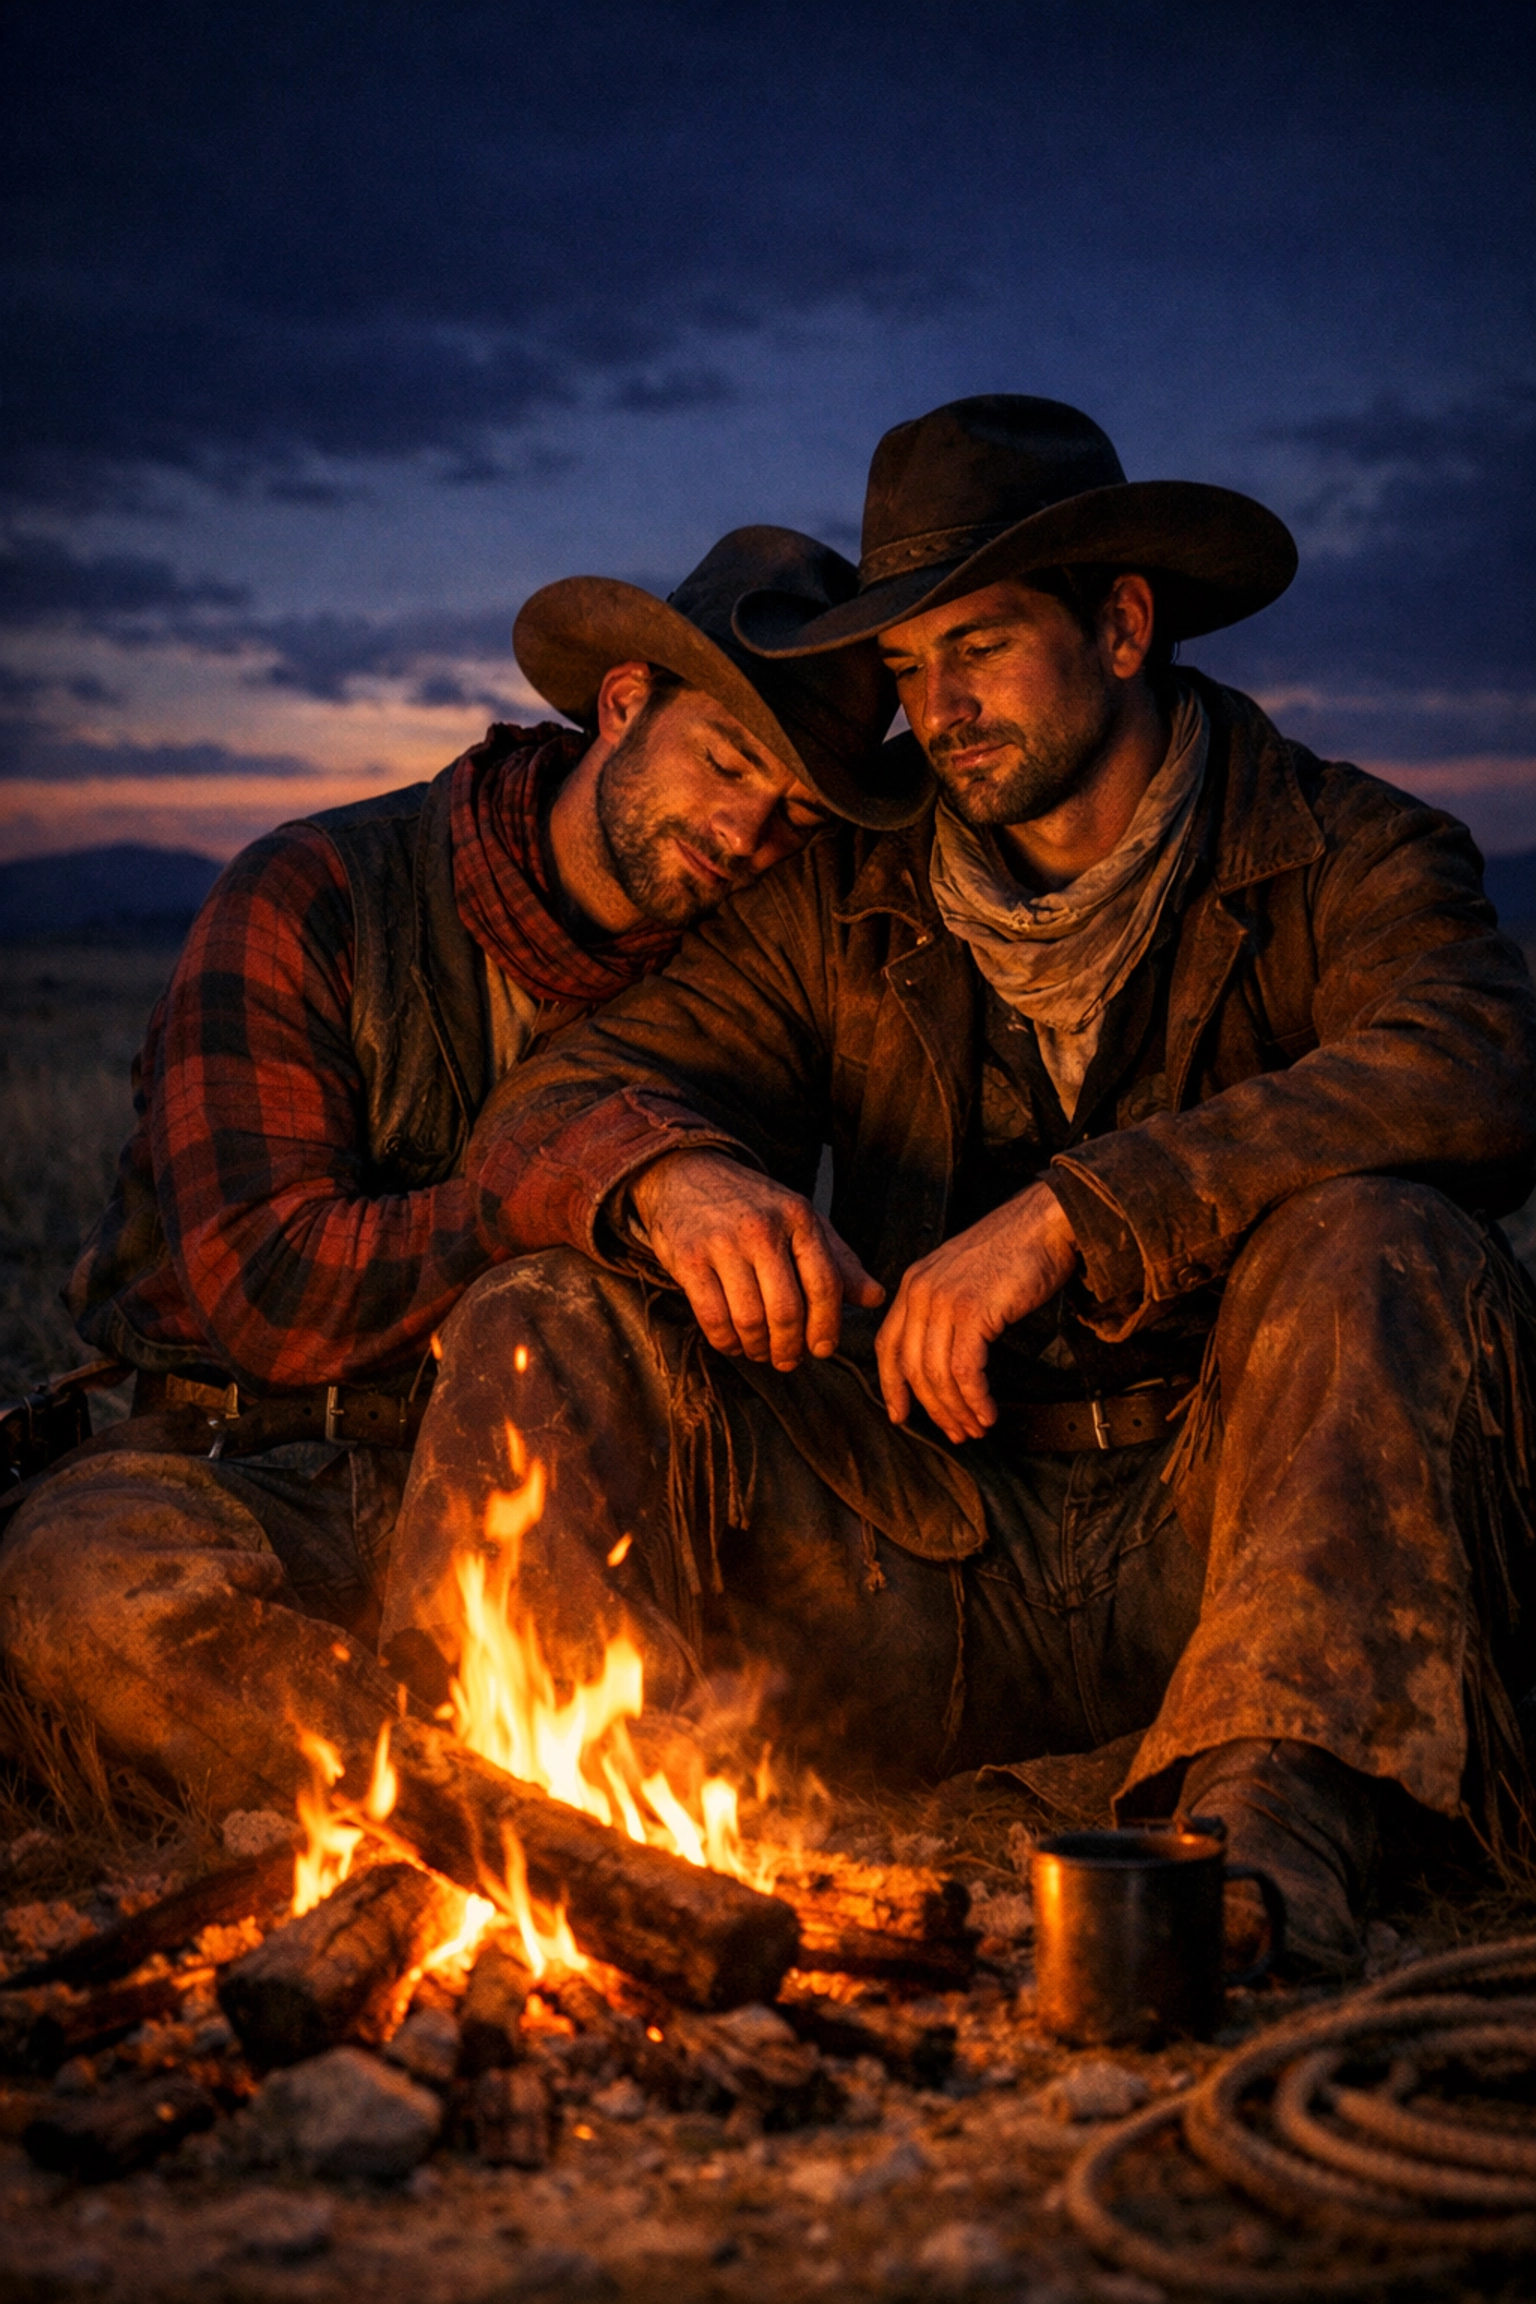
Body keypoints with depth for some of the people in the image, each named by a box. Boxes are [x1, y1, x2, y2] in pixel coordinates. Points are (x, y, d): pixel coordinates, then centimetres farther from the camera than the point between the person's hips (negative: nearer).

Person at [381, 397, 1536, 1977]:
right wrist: (670, 1178, -23)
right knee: (548, 1325, -13)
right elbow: (545, 1117, 3)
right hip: (924, 1579, 3)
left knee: (1380, 1240, -29)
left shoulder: (1343, 859, 2)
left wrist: (1072, 1215, -29)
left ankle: (1276, 1816, -39)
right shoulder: (845, 904, 11)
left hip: (1206, 1545, -2)